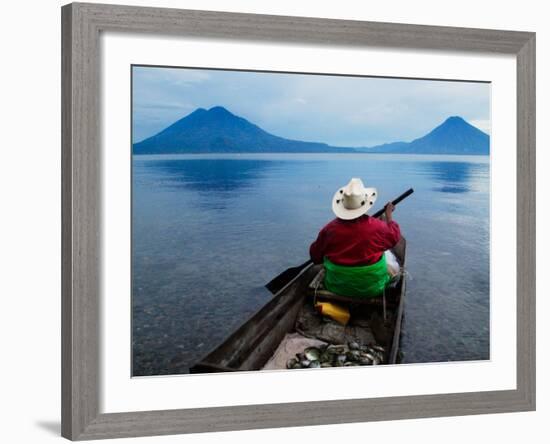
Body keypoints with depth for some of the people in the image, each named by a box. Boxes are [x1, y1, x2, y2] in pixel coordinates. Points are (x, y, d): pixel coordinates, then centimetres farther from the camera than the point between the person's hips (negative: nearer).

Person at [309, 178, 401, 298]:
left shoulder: (330, 228, -16)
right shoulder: (377, 227, -20)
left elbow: (315, 257, -4)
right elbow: (394, 236, 2)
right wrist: (389, 215, 16)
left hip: (336, 288, 2)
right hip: (372, 289, -1)